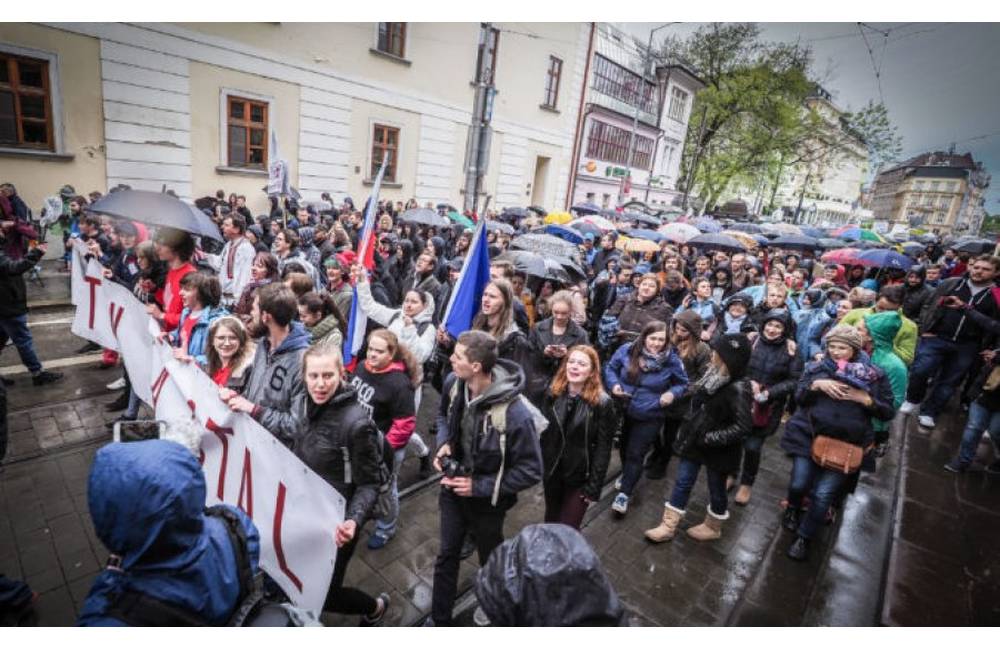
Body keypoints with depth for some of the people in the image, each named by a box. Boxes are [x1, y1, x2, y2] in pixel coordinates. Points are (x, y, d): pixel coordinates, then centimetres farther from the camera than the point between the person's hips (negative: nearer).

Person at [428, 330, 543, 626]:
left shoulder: (515, 414, -36)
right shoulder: (453, 383, -18)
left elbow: (531, 471, -24)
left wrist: (479, 486, -24)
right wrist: (445, 444, -12)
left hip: (487, 500, -4)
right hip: (453, 488, 4)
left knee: (490, 560, 25)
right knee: (447, 555, 22)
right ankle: (439, 618, 48)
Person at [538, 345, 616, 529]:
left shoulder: (602, 403, -16)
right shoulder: (553, 393, -4)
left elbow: (603, 448, -14)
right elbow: (543, 432, 2)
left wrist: (594, 486, -14)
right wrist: (539, 464, 0)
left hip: (580, 477, -4)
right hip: (551, 472, 4)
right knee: (550, 521, 22)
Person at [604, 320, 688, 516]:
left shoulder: (672, 360, -15)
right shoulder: (627, 350, -14)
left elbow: (683, 383, 2)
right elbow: (610, 368, 1)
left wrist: (673, 393, -17)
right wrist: (614, 384, -17)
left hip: (649, 417, -2)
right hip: (622, 411, 3)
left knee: (635, 454, 1)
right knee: (624, 447, 23)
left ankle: (624, 494, 17)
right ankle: (627, 475, 52)